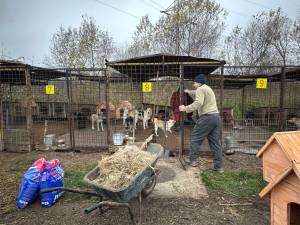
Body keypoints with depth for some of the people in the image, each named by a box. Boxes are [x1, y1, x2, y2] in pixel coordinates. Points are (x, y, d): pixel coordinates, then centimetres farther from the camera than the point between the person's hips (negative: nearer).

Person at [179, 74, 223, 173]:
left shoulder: (200, 89, -4)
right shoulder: (207, 88, 26)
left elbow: (198, 103, -19)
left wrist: (185, 108, -15)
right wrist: (188, 92, 57)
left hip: (207, 117, -9)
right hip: (216, 116, 9)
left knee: (195, 138, 5)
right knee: (215, 142, 8)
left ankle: (193, 159, 12)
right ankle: (218, 166, 11)